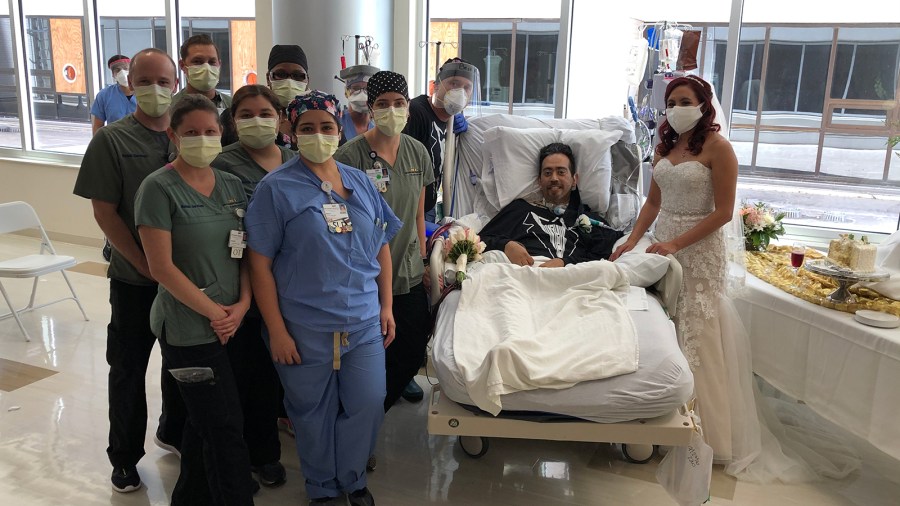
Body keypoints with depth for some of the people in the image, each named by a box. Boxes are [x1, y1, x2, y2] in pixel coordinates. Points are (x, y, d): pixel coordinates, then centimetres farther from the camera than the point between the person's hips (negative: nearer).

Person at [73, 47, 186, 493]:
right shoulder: (111, 140, -6)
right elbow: (104, 211, -9)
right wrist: (148, 266, -15)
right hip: (135, 278, -3)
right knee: (128, 368, 9)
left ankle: (174, 433, 39)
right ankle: (125, 457, 26)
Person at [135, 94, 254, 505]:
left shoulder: (232, 186, 8)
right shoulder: (159, 188, -10)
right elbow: (161, 266, -14)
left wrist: (242, 304, -5)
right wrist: (213, 311, -12)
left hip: (230, 323, 6)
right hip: (188, 327, -6)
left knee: (203, 420, 19)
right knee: (226, 428, -1)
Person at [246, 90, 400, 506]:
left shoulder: (360, 183, 6)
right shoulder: (276, 188, -7)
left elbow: (381, 247, 11)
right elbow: (260, 263, -9)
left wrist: (386, 306, 8)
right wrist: (276, 330, -11)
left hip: (364, 322, 4)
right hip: (305, 328, -3)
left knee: (368, 403, 7)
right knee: (313, 412, 12)